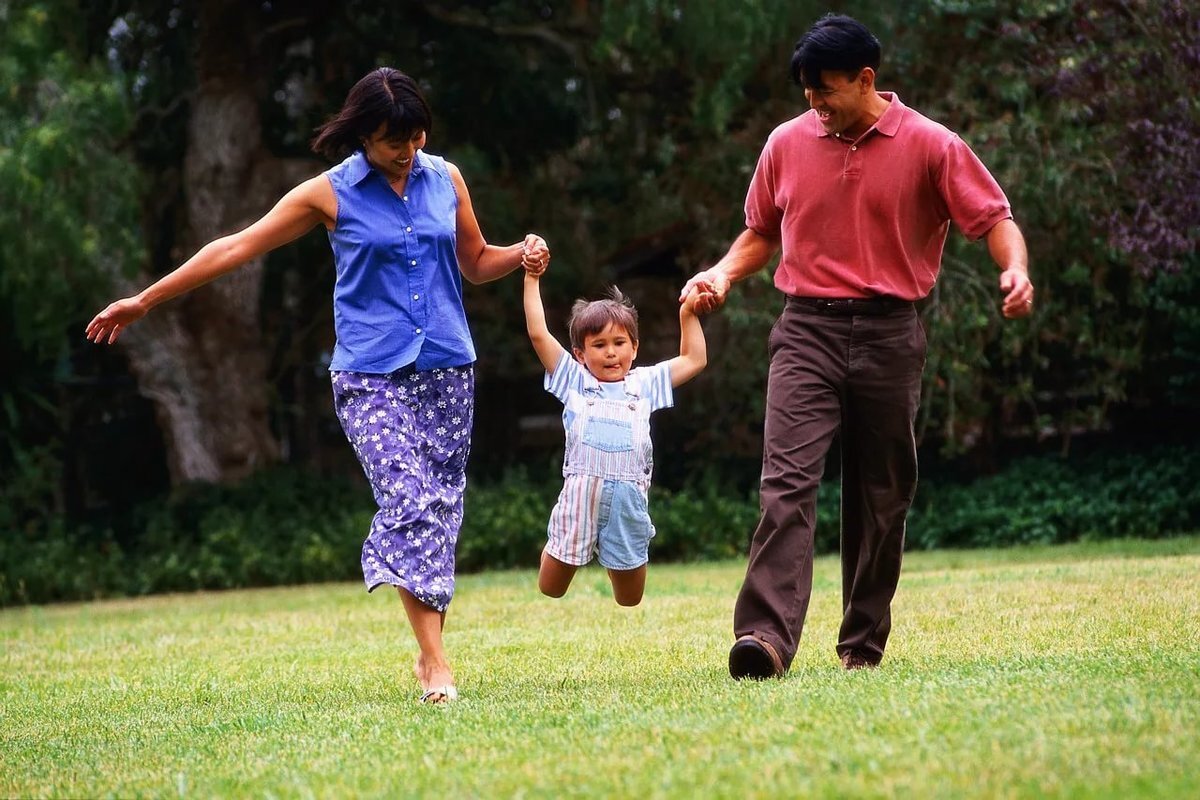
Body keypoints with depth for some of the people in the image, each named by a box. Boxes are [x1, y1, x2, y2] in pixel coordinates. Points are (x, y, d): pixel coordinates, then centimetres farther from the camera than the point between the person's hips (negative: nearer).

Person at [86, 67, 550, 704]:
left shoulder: (445, 179, 10)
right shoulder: (330, 194, 0)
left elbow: (475, 262, 23)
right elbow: (238, 247, 2)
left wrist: (523, 255, 0)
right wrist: (144, 302, 4)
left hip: (446, 370, 4)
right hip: (372, 376, -4)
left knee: (441, 507, 2)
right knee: (409, 500, -18)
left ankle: (429, 649, 11)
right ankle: (436, 663, -22)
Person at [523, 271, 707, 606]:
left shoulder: (644, 384, 15)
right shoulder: (575, 381, 9)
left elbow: (694, 360, 22)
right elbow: (538, 334, 3)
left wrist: (688, 314, 15)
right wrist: (532, 280, 4)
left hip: (628, 498, 2)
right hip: (580, 493, -2)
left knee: (630, 599, 11)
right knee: (551, 589, 3)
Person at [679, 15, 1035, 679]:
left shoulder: (929, 146, -1)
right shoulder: (787, 144, 8)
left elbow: (993, 218, 0)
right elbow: (762, 232, 21)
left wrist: (1015, 269, -20)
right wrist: (722, 275, 3)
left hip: (889, 336, -1)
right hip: (807, 332, 1)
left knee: (881, 497, 6)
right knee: (787, 481, -16)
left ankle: (864, 646, 17)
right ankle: (766, 638, -26)